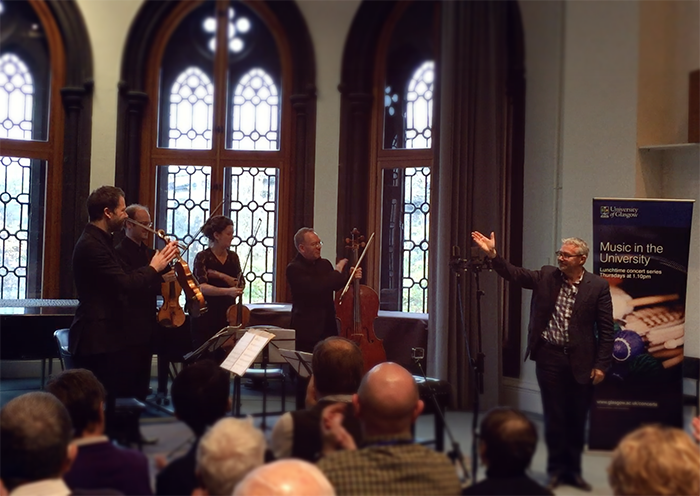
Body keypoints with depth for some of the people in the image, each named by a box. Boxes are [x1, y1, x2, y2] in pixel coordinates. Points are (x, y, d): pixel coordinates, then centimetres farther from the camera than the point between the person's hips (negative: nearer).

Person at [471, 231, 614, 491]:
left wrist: (601, 365, -8)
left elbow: (606, 330, -4)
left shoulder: (598, 286, -6)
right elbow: (514, 274, -5)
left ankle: (573, 470, 24)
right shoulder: (546, 276, 1)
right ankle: (556, 469, 21)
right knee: (554, 416, 8)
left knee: (577, 418, 10)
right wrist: (493, 254, -21)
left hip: (581, 360, -1)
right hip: (549, 356, 1)